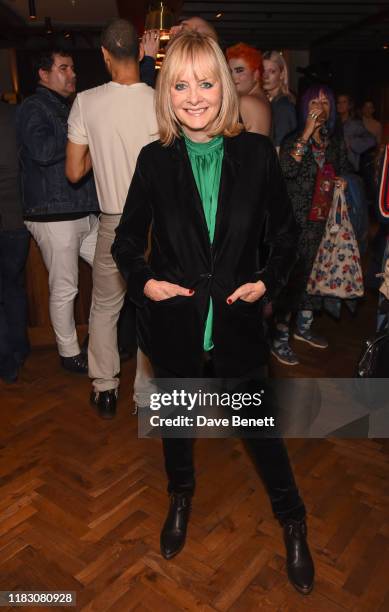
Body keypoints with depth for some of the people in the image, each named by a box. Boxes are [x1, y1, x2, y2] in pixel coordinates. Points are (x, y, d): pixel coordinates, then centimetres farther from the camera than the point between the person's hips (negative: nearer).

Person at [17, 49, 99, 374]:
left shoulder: (69, 108, 21)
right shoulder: (33, 107, -4)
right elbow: (43, 151, -22)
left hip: (83, 211, 8)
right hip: (54, 216, -8)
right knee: (64, 289, -1)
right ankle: (69, 353, 16)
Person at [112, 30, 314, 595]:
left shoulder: (257, 153, -6)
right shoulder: (155, 159, -5)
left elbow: (285, 234, 3)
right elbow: (127, 239, 3)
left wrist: (267, 281, -9)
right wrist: (144, 282, -12)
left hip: (237, 321, -1)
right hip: (174, 321, 1)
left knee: (259, 423, 13)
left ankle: (292, 522, 41)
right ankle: (181, 499, 52)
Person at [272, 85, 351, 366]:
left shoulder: (336, 142, 11)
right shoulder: (294, 139, -6)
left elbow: (344, 170, 25)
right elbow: (288, 169, -25)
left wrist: (343, 181, 3)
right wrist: (306, 134, -25)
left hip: (324, 219, 6)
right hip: (297, 220, -6)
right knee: (292, 275, -7)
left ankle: (304, 326, 32)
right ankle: (279, 339, 3)